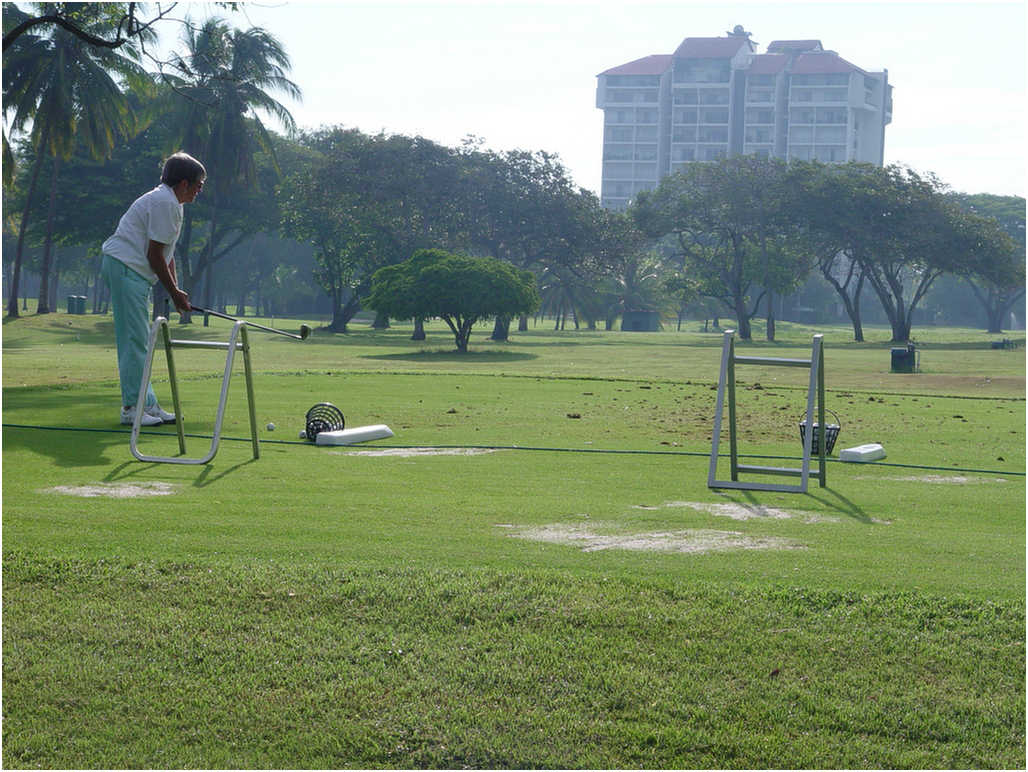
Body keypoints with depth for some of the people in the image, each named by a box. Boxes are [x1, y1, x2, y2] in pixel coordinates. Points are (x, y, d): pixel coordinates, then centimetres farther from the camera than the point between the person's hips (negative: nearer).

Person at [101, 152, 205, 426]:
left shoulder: (171, 203, 18)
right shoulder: (164, 203, -15)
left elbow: (166, 253, 21)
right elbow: (155, 254, -17)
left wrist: (176, 289, 11)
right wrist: (174, 292, -9)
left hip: (133, 273, 11)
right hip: (126, 269, -11)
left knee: (140, 341, 12)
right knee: (135, 341, -10)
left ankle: (147, 405, 15)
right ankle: (132, 407, -9)